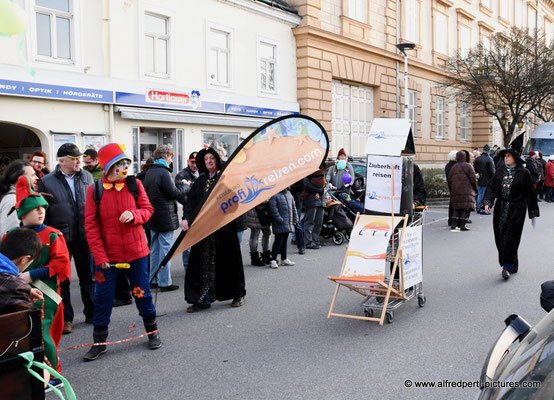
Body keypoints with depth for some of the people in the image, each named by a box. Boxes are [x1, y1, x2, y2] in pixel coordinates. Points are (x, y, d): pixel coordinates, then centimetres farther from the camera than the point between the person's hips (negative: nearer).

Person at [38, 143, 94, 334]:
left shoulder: (87, 177, 5)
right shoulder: (46, 182, -4)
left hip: (84, 237, 3)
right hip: (60, 239, -3)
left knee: (88, 277, 13)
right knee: (62, 281, 7)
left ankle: (91, 313, 27)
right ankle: (65, 318, 19)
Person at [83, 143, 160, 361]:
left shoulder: (135, 184, -2)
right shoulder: (95, 190, -7)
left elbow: (148, 209, 5)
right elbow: (91, 225, -6)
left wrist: (134, 215, -19)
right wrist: (99, 256, -10)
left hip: (136, 250, 1)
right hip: (108, 254, -1)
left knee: (142, 292, 11)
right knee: (103, 297, 6)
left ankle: (152, 331, 31)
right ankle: (99, 342, 22)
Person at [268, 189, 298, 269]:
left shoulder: (288, 193, 13)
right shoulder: (274, 194, -12)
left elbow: (293, 207, 18)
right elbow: (273, 208, -17)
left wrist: (295, 219, 13)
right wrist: (280, 220, -18)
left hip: (289, 222, 7)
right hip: (280, 223, -7)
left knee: (284, 240, 15)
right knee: (278, 240, -6)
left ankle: (284, 259, 25)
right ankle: (273, 260, 2)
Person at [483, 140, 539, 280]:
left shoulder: (523, 173, -5)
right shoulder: (500, 171, 7)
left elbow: (530, 193, -1)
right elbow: (491, 186, 2)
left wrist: (533, 213, 2)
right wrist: (488, 202, -14)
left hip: (516, 209, -5)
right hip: (501, 208, 5)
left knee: (511, 237, -10)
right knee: (500, 237, 6)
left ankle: (507, 267, -8)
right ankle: (513, 266, 20)